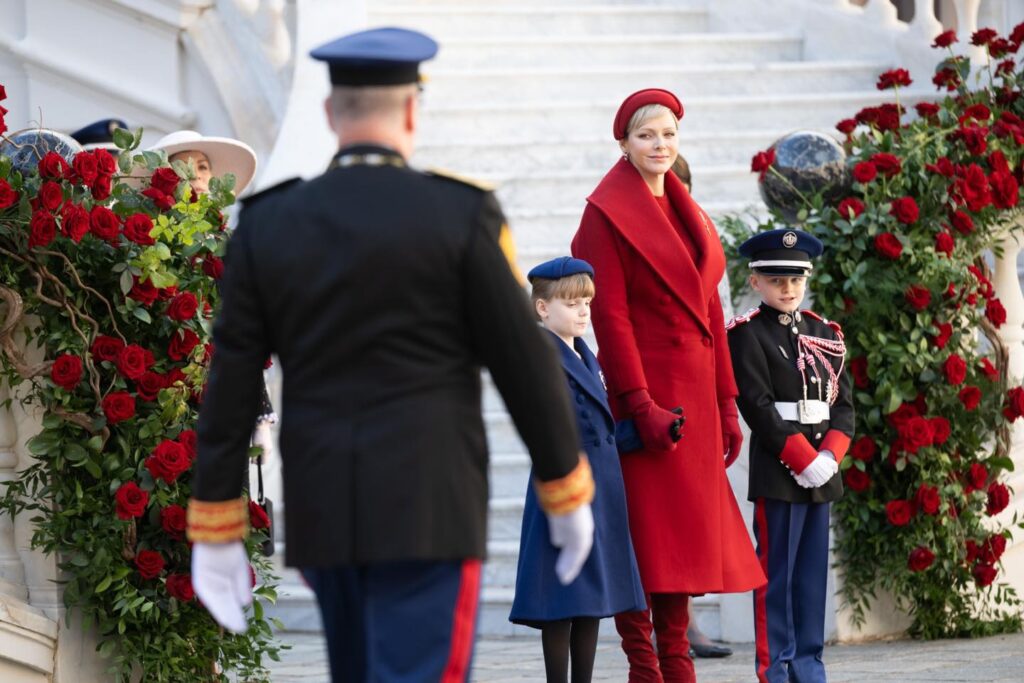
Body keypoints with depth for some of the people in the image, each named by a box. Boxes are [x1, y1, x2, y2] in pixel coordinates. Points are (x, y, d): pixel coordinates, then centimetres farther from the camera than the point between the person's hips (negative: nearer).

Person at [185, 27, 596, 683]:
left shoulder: (267, 223, 1)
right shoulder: (461, 215, -8)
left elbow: (231, 387, 0)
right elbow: (526, 364, -6)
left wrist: (216, 533, 4)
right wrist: (569, 497, 6)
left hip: (324, 509, 5)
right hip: (430, 508, -5)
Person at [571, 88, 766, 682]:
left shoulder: (690, 216, 17)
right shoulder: (608, 214, -5)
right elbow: (610, 314, -12)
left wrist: (726, 403, 13)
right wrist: (640, 404, -18)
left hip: (695, 395, 7)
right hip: (646, 392, -7)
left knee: (686, 535, 7)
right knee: (647, 529, -6)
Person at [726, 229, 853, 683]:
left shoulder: (824, 333, 13)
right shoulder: (747, 334, -4)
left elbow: (843, 403, 9)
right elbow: (758, 407, -12)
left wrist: (828, 457, -7)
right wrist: (804, 460, -16)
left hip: (820, 468, 6)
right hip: (777, 468, -6)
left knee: (813, 571, 8)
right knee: (776, 570, -3)